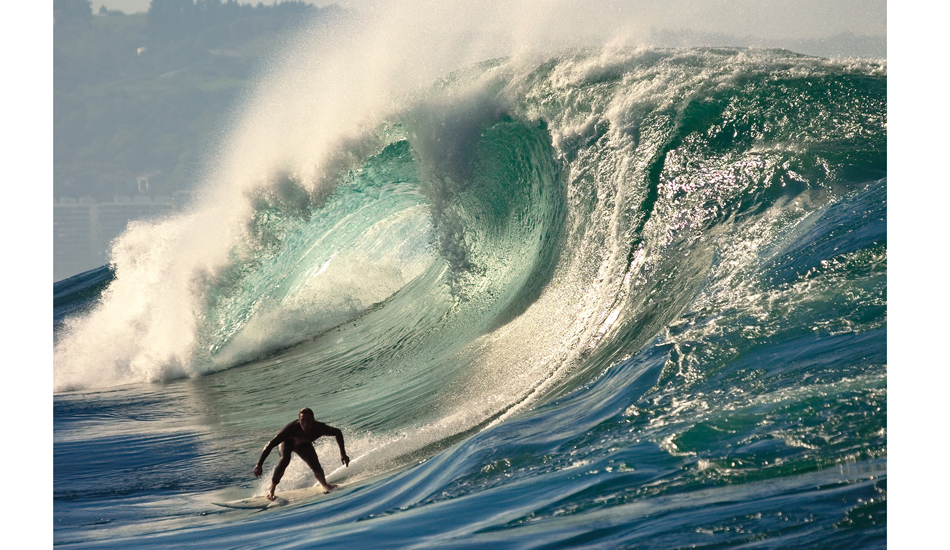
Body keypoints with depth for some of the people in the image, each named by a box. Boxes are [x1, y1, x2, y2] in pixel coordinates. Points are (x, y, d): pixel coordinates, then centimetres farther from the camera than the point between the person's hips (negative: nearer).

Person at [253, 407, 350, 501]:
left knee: (316, 468, -7)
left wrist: (343, 454, -17)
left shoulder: (319, 428, -37)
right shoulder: (291, 428, -44)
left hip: (304, 445, 3)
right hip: (288, 442, -3)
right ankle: (271, 490, -21)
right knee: (285, 460, -32)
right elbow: (270, 444, -42)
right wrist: (259, 464, -45)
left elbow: (338, 433, -16)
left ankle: (324, 484, 28)